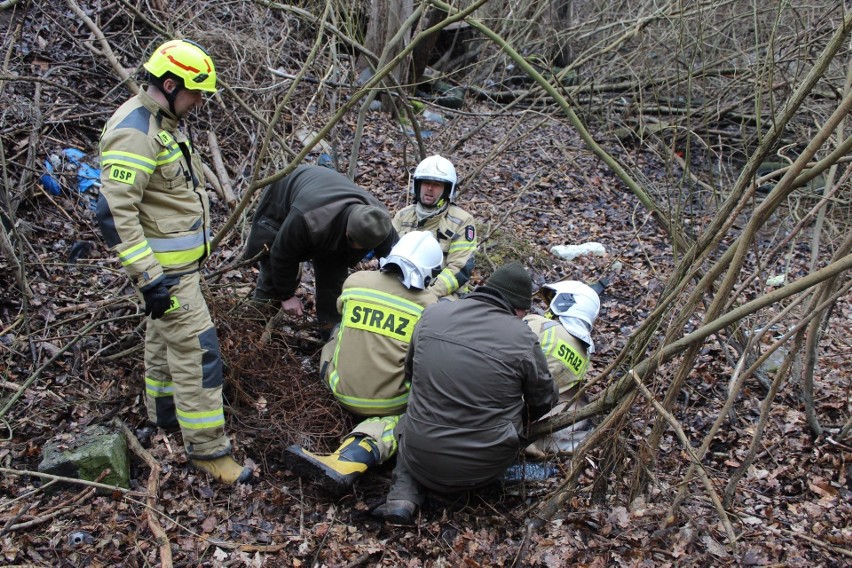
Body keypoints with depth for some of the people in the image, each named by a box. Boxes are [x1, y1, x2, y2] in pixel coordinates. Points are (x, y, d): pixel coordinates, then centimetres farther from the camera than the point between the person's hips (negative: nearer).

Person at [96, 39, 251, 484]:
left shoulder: (165, 124, 10)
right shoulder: (134, 133, -23)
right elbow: (114, 212, -28)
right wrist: (147, 277, -29)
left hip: (180, 261, 11)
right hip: (164, 268, -11)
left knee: (164, 338, 22)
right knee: (196, 350, -9)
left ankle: (164, 414, 39)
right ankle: (208, 449, -1)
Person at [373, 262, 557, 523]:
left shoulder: (433, 313, -2)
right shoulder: (523, 338, -12)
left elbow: (409, 372, 13)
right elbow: (544, 402, 3)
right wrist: (520, 418, 25)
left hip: (421, 461, 2)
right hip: (483, 468, -1)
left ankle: (403, 495, 9)